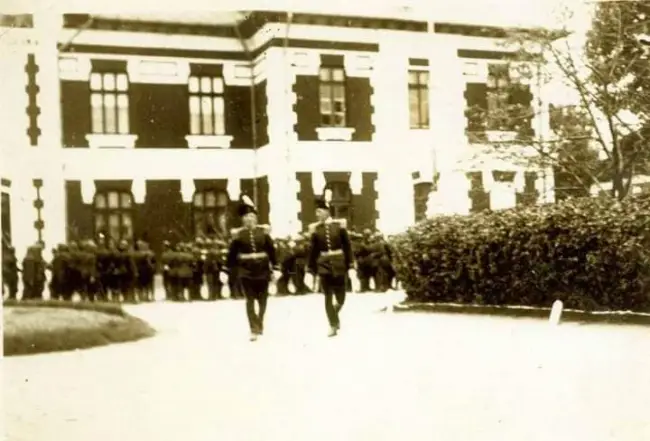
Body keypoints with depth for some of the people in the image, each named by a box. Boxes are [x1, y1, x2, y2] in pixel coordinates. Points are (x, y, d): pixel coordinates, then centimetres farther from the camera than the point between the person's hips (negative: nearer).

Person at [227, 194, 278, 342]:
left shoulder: (263, 232, 1)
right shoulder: (238, 235, -4)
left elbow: (271, 250, 3)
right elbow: (232, 254, 0)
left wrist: (274, 268, 1)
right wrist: (231, 270, -1)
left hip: (262, 270, 2)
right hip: (246, 272, -2)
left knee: (262, 300, 13)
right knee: (250, 300, -5)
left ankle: (260, 323, 35)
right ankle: (254, 329, -5)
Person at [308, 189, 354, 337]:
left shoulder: (339, 226, -4)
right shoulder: (315, 228, 0)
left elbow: (347, 247, -1)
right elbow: (313, 251, 4)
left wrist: (350, 266, -5)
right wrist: (311, 270, 3)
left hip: (339, 264, 0)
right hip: (324, 265, 1)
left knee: (341, 297, 6)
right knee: (328, 297, -1)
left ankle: (335, 316, 37)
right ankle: (334, 325, 7)